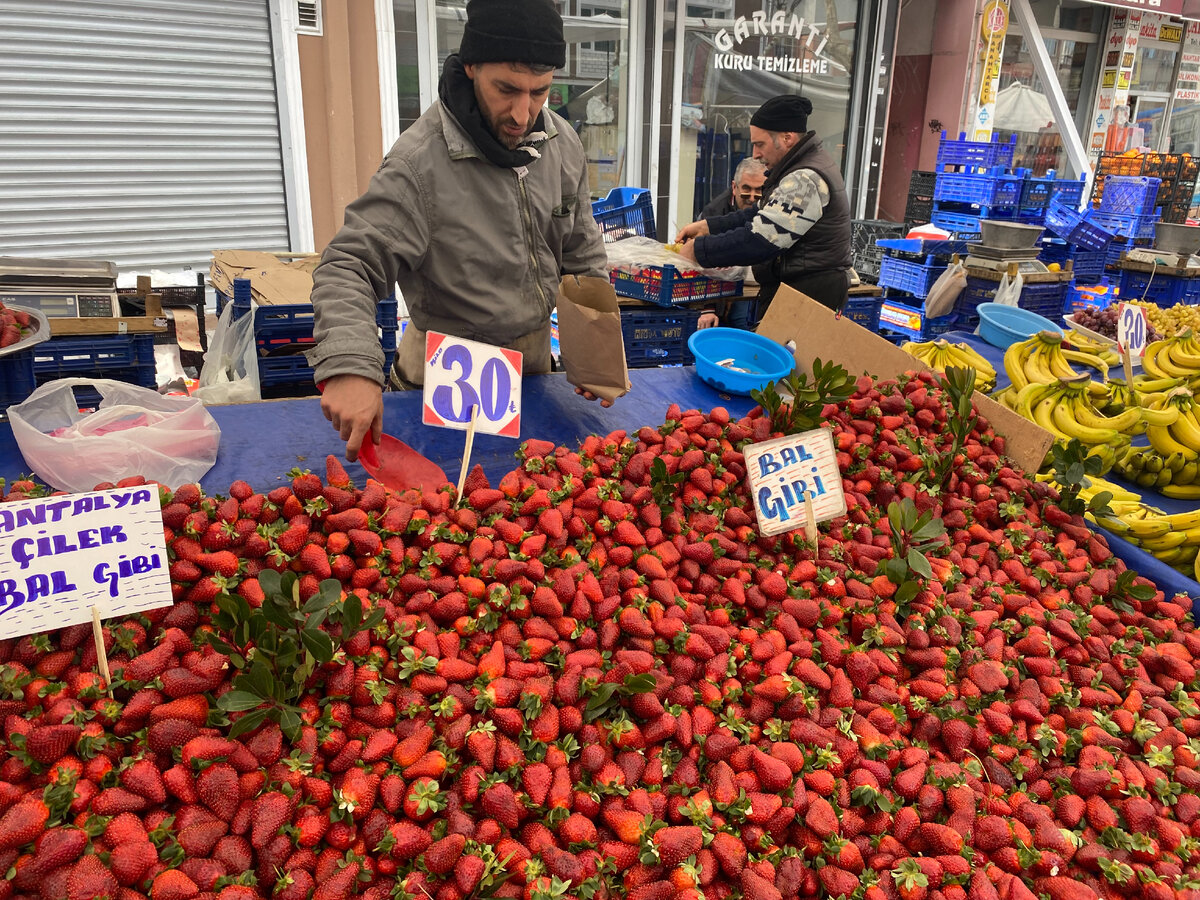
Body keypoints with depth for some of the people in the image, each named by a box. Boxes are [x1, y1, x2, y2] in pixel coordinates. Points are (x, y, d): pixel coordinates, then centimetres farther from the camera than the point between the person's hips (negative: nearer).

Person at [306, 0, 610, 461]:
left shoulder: (562, 143, -7)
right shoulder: (420, 162, -26)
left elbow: (584, 256, 4)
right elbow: (348, 268, -27)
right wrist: (349, 367, -44)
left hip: (535, 356, 6)